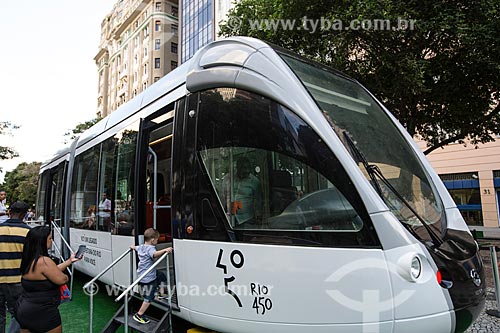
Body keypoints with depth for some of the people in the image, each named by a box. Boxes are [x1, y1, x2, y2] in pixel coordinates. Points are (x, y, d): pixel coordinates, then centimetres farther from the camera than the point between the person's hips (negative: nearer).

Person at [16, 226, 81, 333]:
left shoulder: (29, 260, 4)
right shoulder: (44, 261, -25)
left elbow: (52, 270, 11)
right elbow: (62, 279, -20)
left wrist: (70, 261, 14)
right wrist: (65, 276, 1)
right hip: (42, 314, -9)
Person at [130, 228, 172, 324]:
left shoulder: (140, 247, 7)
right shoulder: (150, 248, -22)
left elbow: (134, 247, 32)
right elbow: (155, 254, -46)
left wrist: (132, 247, 53)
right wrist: (165, 250, -55)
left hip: (141, 275, 10)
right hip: (148, 278, -10)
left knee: (162, 276, 27)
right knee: (149, 297, 3)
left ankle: (161, 294, 36)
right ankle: (139, 315, 11)